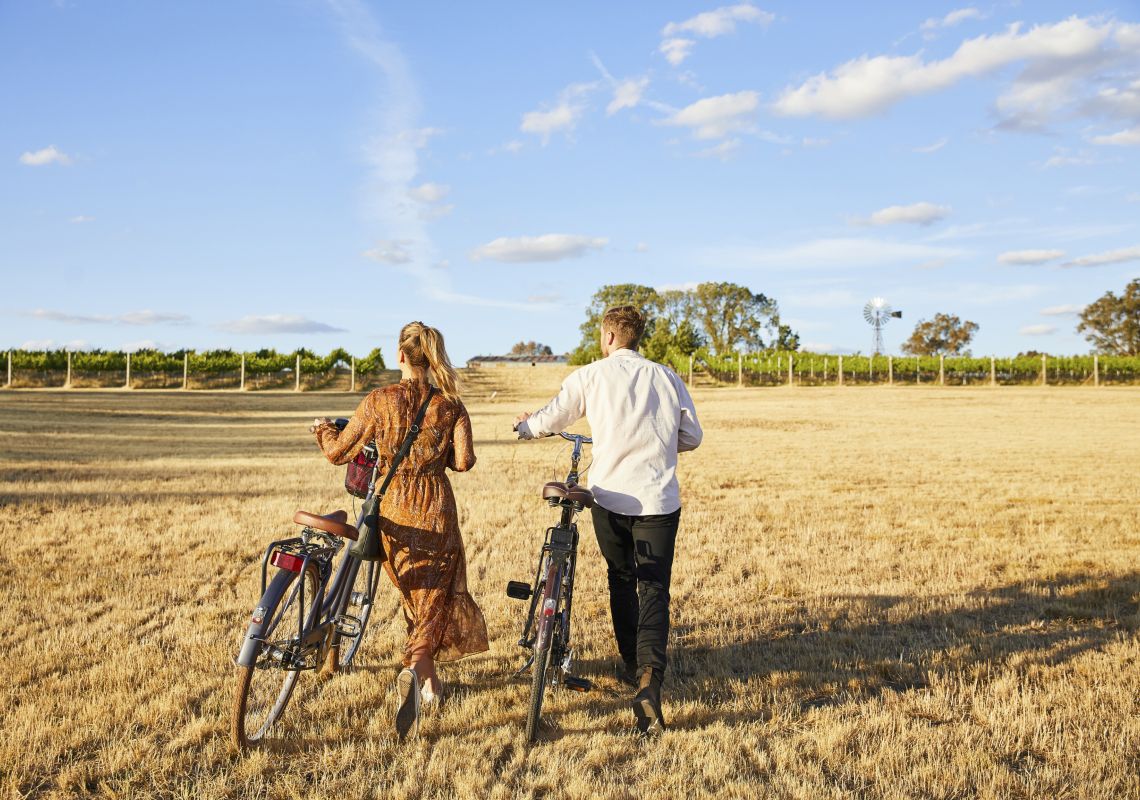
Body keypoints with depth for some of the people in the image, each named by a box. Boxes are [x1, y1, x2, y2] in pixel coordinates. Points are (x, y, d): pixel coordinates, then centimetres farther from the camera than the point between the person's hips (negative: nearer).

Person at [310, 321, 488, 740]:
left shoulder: (378, 401, -6)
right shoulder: (449, 404, -3)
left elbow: (337, 452, -1)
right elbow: (464, 461, -11)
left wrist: (323, 428, 20)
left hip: (392, 509, 1)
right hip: (436, 509, -1)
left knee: (413, 594, 21)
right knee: (434, 597, 9)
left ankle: (427, 680, 31)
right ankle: (415, 670, -18)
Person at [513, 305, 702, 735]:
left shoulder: (591, 375, -1)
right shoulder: (667, 377, 5)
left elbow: (550, 418, 8)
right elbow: (692, 436, 9)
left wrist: (524, 425, 30)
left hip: (610, 496, 0)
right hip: (660, 500, 0)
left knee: (621, 581, 20)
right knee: (654, 589, 1)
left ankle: (631, 665, 32)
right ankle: (650, 677, -18)